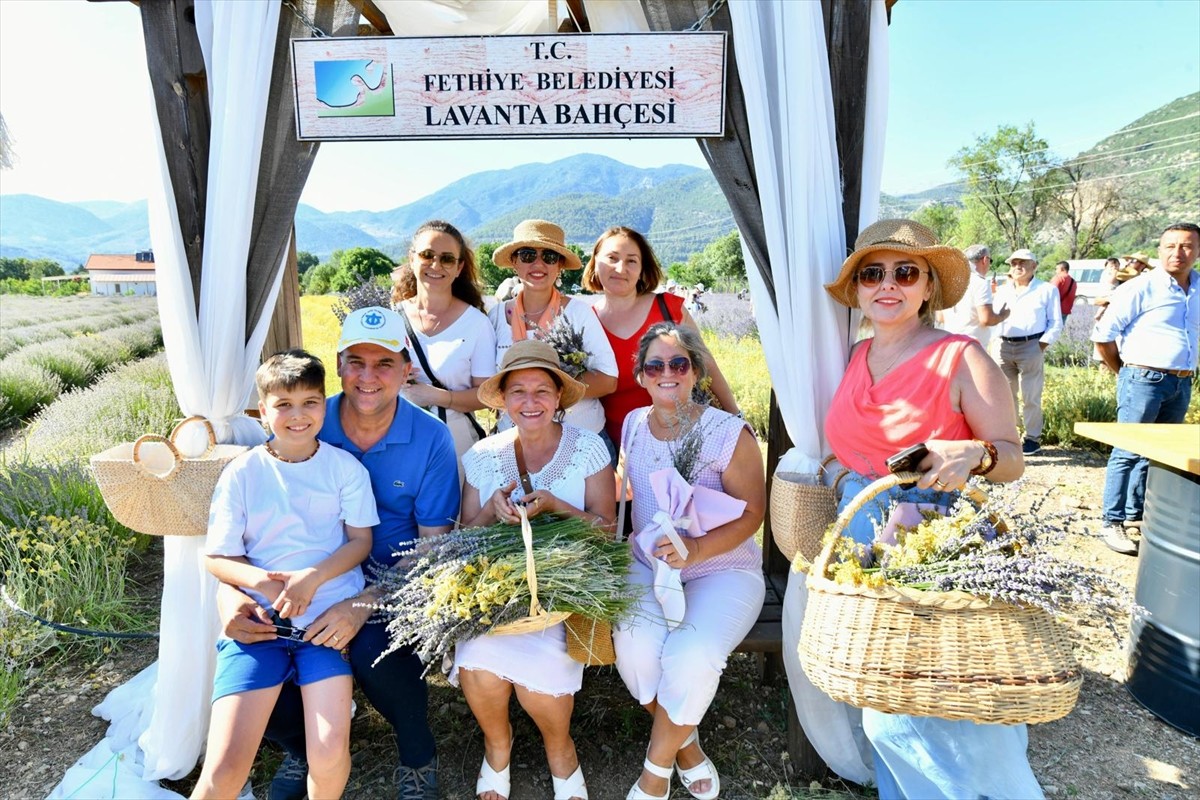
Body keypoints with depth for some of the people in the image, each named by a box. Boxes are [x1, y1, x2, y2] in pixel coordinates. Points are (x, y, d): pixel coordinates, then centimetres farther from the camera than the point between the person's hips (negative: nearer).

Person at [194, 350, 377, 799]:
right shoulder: (242, 473, 3)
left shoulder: (345, 467, 3)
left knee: (330, 756, -14)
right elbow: (217, 558, 5)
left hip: (328, 614, 0)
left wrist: (313, 577, -14)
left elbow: (360, 540, 3)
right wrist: (263, 582, -14)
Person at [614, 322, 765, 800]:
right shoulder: (634, 425, 5)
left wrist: (696, 549, -25)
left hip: (723, 568, -3)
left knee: (691, 657, -29)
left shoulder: (729, 433, -10)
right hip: (648, 564, 4)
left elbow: (751, 512, -9)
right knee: (634, 647, -25)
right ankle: (686, 743, 8)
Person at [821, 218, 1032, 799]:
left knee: (955, 703, -4)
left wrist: (974, 455, -27)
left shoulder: (962, 358, -9)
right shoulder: (857, 357, 6)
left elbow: (1013, 460, -7)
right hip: (863, 541, 5)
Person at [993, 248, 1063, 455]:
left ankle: (1033, 438, 7)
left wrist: (1043, 344, -8)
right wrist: (995, 345, 2)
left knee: (1030, 396, -3)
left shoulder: (1047, 290, 5)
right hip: (1005, 346, 4)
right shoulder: (1003, 291, 16)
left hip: (1031, 346, -4)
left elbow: (1056, 323, 3)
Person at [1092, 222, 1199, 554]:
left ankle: (1136, 514, 25)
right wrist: (1124, 371, 1)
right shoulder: (1140, 288, -10)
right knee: (1128, 452, -6)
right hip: (1144, 380, -7)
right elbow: (1103, 335, -10)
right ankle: (1112, 523, -1)